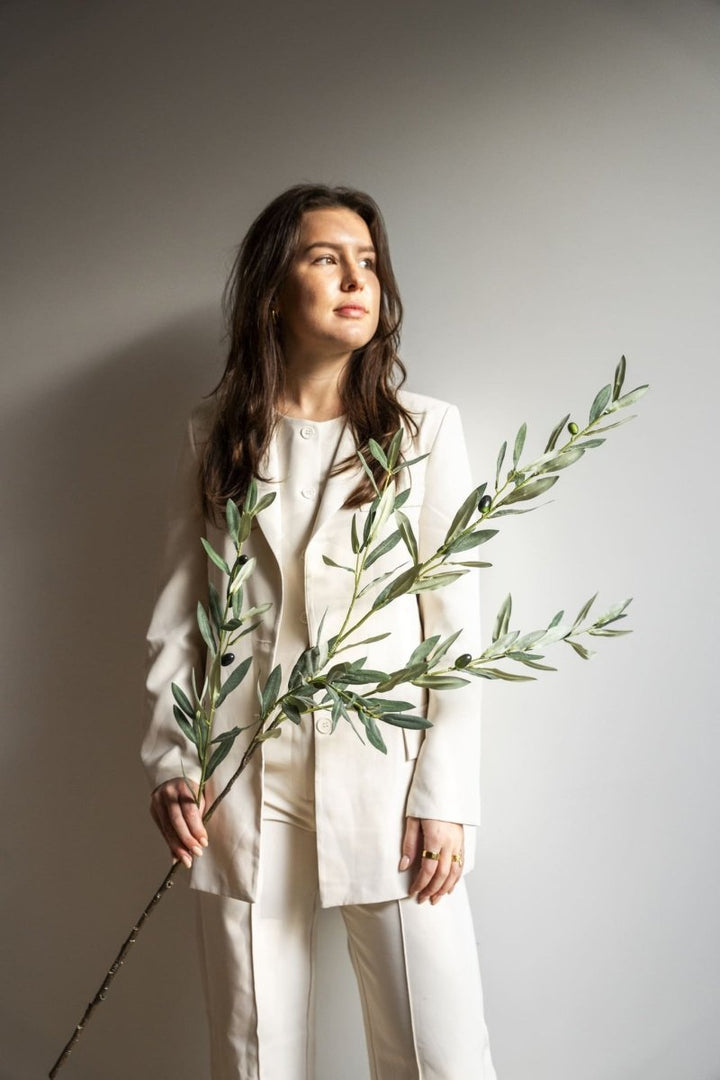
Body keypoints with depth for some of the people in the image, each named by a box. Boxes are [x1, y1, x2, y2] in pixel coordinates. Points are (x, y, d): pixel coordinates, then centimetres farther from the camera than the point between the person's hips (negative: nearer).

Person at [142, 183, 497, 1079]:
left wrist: (444, 795, -5)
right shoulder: (216, 435, 8)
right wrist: (169, 763, 0)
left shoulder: (424, 430, 2)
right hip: (243, 781, 2)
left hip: (384, 772, -1)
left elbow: (456, 624, 0)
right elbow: (176, 615, 9)